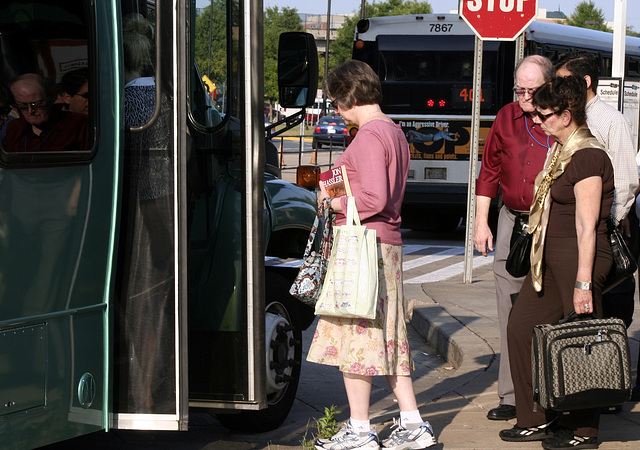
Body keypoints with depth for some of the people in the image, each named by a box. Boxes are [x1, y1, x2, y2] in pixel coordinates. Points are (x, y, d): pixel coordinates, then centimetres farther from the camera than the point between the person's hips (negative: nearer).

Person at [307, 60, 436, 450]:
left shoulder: (369, 136, -15)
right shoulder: (394, 131, 15)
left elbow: (374, 199, -22)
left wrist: (336, 203, -8)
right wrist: (341, 192, 14)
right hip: (388, 242, 10)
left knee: (355, 336, -2)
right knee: (388, 337, 13)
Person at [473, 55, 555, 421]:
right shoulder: (506, 118, 10)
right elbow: (490, 171, 17)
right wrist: (481, 222, 12)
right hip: (513, 224, 4)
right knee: (511, 314, 4)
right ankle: (514, 396, 10)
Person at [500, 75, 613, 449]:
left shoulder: (587, 156, -17)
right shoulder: (560, 151, 14)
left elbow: (587, 226, -21)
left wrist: (583, 282, -23)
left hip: (579, 256, -10)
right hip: (550, 254, 10)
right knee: (523, 328, 11)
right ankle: (538, 419, 20)